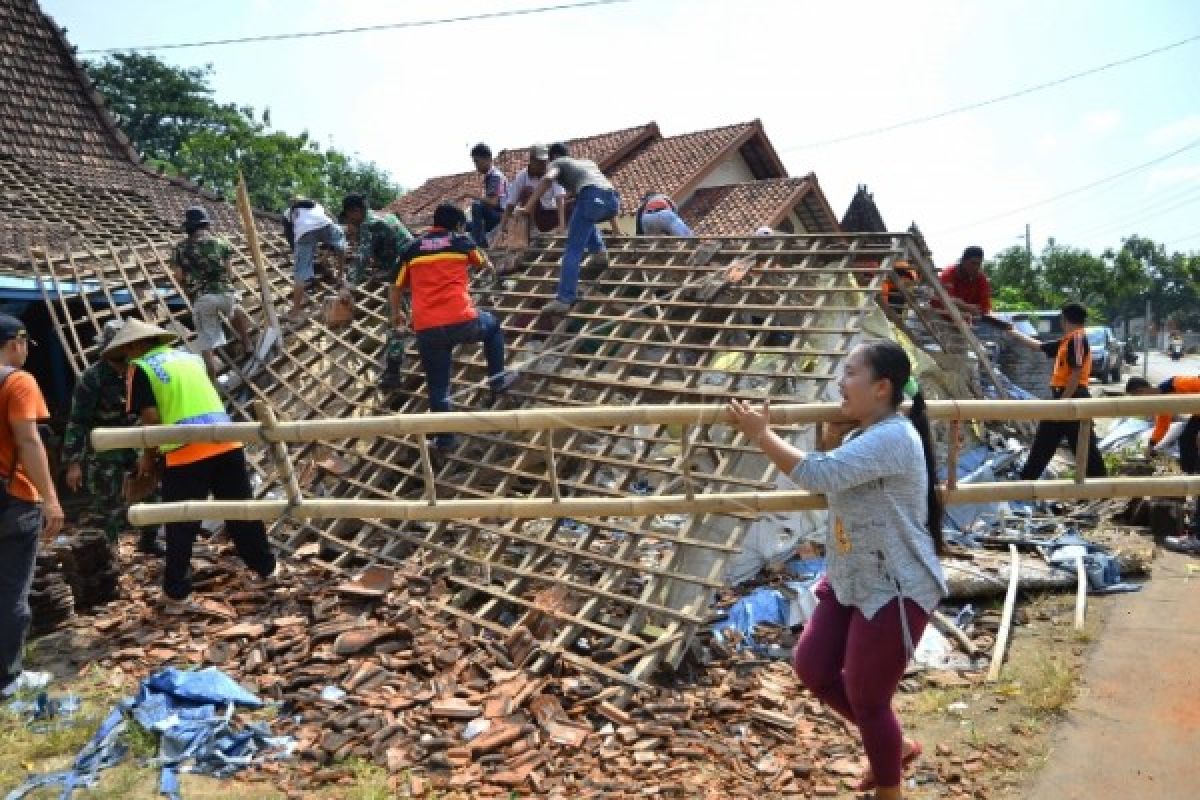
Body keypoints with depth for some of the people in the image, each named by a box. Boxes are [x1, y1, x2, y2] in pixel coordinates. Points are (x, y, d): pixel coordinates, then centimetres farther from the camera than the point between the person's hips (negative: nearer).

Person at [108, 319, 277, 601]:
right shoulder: (190, 356, 21)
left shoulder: (141, 368, 3)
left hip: (185, 452, -5)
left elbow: (151, 417, -6)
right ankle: (266, 566, 29)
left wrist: (148, 456, 9)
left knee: (181, 527, 7)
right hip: (226, 443, 5)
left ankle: (176, 593, 16)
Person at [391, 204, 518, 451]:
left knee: (437, 386, 13)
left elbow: (397, 287, 21)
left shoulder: (413, 249, 15)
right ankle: (497, 379, 29)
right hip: (462, 321, -2)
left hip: (426, 329, 2)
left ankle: (444, 439, 19)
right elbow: (483, 263, 31)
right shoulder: (461, 242, 10)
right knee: (492, 326, 31)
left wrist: (396, 314, 39)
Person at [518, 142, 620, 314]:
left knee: (573, 250, -4)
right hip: (613, 200, 6)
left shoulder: (558, 163, 22)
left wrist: (528, 207, -6)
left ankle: (564, 300, -14)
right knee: (585, 220, 37)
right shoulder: (588, 162, 40)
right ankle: (600, 253, 18)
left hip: (593, 198, -6)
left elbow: (547, 179, 0)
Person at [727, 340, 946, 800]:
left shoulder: (892, 438, -25)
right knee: (812, 667, 14)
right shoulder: (864, 436, 8)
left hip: (895, 591, -10)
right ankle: (893, 747, 35)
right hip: (851, 581, 10)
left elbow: (817, 474, -32)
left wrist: (760, 434, -22)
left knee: (866, 698, 4)